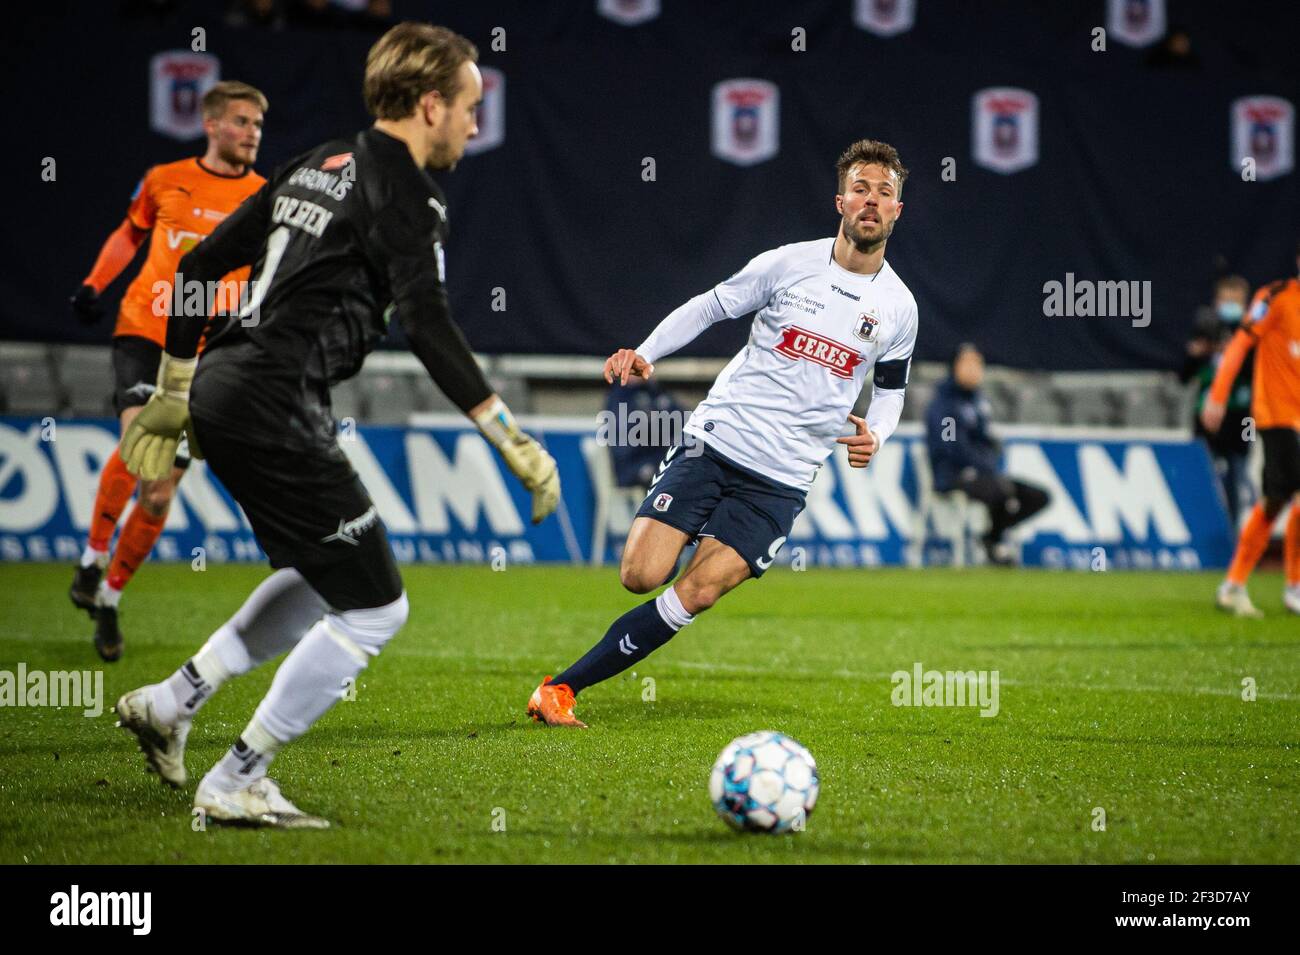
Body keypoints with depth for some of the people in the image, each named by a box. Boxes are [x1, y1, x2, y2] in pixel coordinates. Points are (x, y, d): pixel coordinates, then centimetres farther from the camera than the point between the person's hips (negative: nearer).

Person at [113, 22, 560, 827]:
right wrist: (511, 439, -24)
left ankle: (172, 702, 25)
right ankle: (235, 784, 2)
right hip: (274, 408, -10)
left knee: (324, 578, 26)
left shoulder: (322, 166, 18)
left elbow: (200, 266, 21)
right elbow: (427, 323, -23)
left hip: (221, 392, 10)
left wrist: (173, 396, 27)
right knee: (373, 609, -2)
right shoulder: (401, 190, -9)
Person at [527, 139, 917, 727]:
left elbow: (890, 390, 19)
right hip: (714, 442, -1)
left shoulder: (898, 307, 6)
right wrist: (644, 352, -8)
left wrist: (874, 436, -3)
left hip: (781, 482, 1)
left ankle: (563, 688, -8)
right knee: (641, 576, -16)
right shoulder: (788, 264, -1)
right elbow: (708, 306, 8)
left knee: (696, 594, -15)